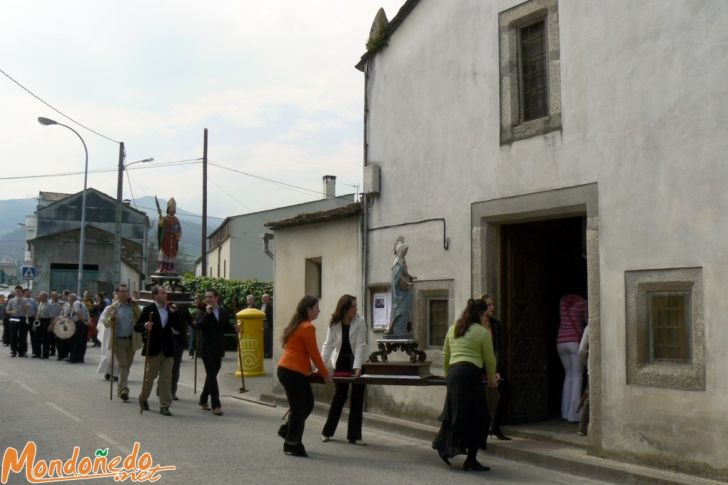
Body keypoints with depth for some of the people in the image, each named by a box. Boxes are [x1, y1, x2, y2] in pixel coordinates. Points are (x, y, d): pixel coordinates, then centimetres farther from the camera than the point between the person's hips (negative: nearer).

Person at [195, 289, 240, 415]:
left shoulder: (224, 312, 6)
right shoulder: (203, 312, -5)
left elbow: (226, 327, 15)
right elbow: (198, 326, -20)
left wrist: (234, 329, -5)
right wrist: (207, 313, -24)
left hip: (219, 349, 5)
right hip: (207, 348, -5)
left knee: (212, 375, 14)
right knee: (212, 375, -9)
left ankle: (203, 400, 30)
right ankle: (216, 405, -11)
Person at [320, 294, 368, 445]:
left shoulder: (360, 321, -15)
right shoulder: (334, 323, -10)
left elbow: (360, 345, -19)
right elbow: (328, 345, -11)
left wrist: (357, 367, -29)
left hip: (356, 365, 0)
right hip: (340, 364, 0)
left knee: (357, 399, 1)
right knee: (339, 397, 6)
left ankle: (354, 436, 10)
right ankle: (327, 432, 23)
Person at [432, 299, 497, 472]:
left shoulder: (452, 329, 17)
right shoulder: (483, 332, 0)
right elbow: (489, 359, 5)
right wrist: (491, 379, 20)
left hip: (453, 373, 7)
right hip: (469, 373, -6)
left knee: (454, 413, 19)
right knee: (476, 417, 1)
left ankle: (444, 447, 25)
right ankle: (471, 459, 3)